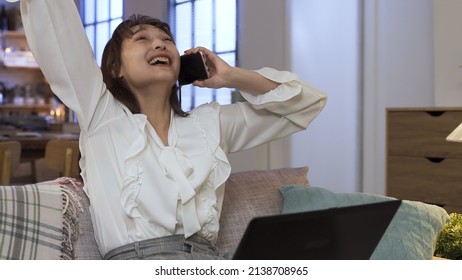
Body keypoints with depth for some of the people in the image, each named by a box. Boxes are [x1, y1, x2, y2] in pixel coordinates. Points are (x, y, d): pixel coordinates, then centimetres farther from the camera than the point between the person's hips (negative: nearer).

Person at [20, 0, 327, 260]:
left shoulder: (211, 122, 22)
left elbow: (308, 101, 25)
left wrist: (231, 77, 18)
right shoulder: (101, 115, 14)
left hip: (208, 259, 4)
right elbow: (57, 29, 8)